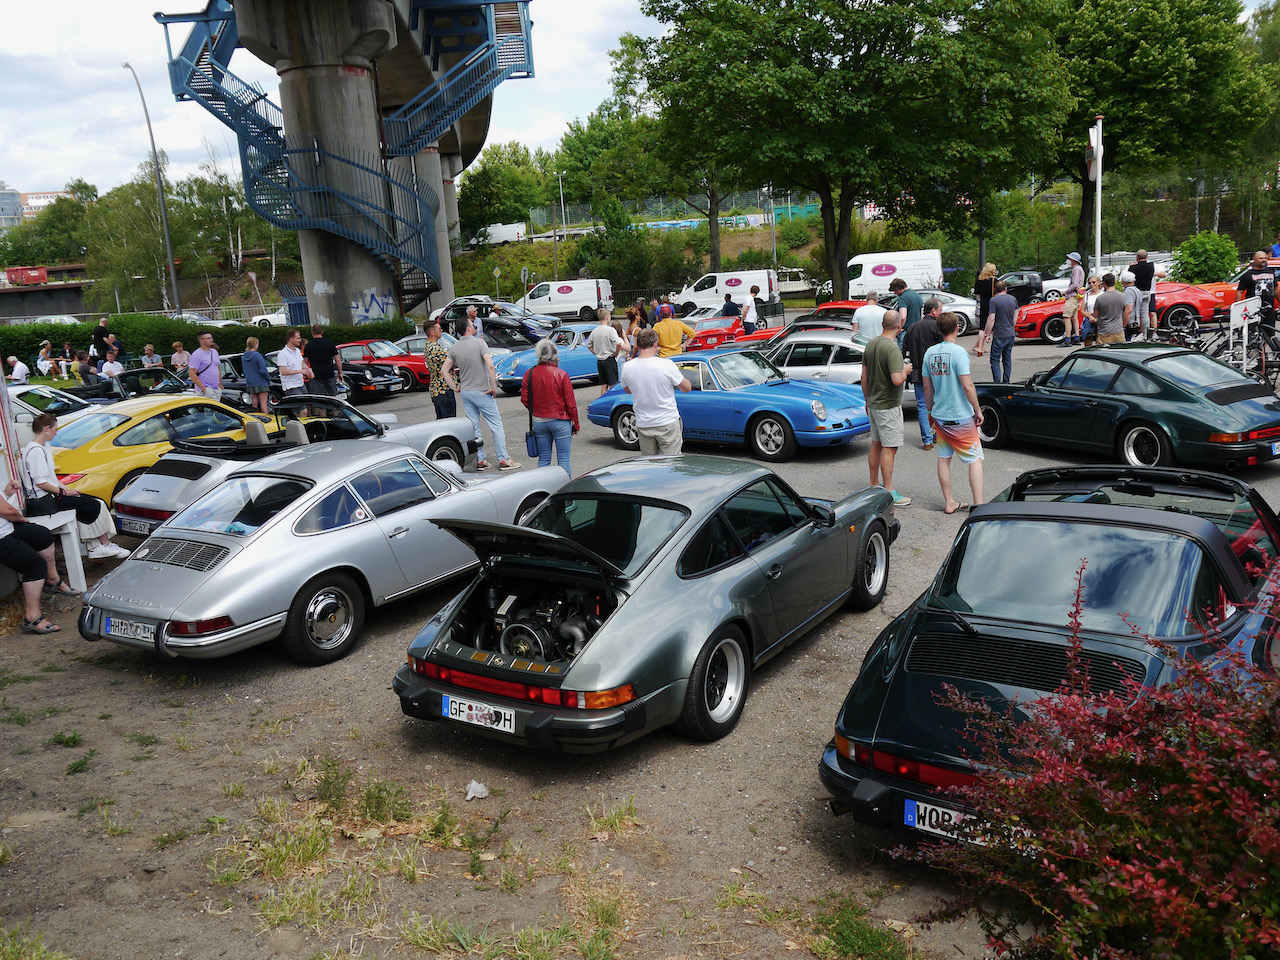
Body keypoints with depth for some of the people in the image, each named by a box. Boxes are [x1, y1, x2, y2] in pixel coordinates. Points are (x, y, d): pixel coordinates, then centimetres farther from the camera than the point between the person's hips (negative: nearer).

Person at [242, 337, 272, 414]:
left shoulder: (243, 357, 4)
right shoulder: (257, 356, -18)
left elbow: (244, 370, 14)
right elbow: (263, 371, -19)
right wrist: (268, 379, -3)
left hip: (250, 384, 6)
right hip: (261, 383, -6)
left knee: (254, 403, 12)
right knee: (263, 403, -2)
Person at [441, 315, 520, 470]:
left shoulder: (454, 347, 4)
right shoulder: (479, 343, -13)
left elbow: (444, 370, 4)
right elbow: (490, 365, -23)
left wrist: (454, 387, 9)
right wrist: (493, 387, -16)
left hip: (465, 392, 6)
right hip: (481, 391, -6)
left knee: (473, 427, 12)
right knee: (496, 424, 1)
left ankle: (480, 460, 14)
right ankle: (503, 460, 2)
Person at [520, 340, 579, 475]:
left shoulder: (530, 374, -3)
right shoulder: (561, 375, -12)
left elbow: (525, 400, 3)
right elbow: (570, 403, -9)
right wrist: (575, 423, 2)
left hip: (538, 422, 4)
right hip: (560, 421, -4)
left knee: (543, 459, 11)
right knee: (563, 459, 3)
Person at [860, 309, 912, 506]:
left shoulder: (871, 344, 6)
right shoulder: (892, 348, -20)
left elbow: (864, 376, 12)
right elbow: (897, 379, -29)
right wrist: (906, 370, -8)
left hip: (873, 403, 9)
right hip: (888, 406, -9)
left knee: (876, 444, 16)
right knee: (889, 448, -4)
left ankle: (874, 485, 26)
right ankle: (889, 492, -2)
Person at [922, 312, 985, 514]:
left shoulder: (930, 353, 3)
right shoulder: (958, 352, -16)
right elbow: (967, 386, -18)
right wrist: (978, 411, -8)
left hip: (940, 416, 6)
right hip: (961, 417, -6)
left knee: (943, 458, 13)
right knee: (975, 459, 3)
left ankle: (949, 503, 19)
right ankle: (978, 505, -1)